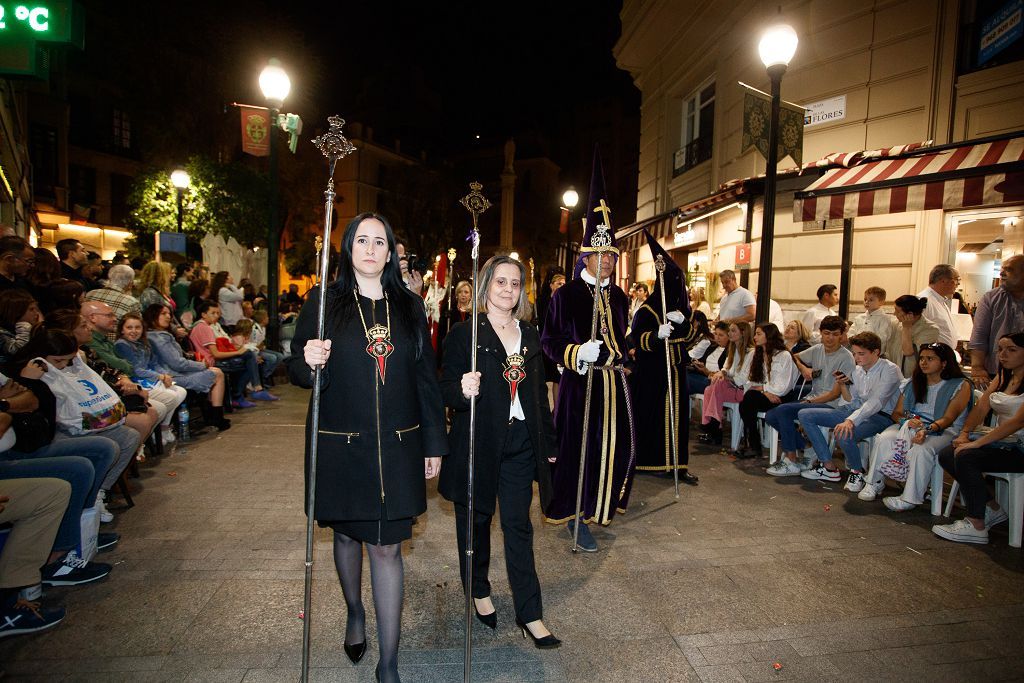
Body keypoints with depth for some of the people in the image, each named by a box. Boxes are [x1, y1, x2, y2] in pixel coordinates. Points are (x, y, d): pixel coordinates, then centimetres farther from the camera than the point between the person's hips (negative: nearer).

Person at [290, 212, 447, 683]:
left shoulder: (409, 307, 5)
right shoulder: (323, 302, 0)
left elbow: (425, 377, 6)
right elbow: (297, 369, 1)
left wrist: (433, 443, 6)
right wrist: (309, 362, -23)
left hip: (397, 448, 0)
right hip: (340, 446, 0)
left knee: (387, 547, 4)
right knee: (346, 533, 18)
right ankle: (354, 612, 48)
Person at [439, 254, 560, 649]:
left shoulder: (529, 334, 9)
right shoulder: (464, 333, -6)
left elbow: (539, 393, 13)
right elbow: (446, 390, -7)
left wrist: (548, 443, 13)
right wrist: (462, 390, -30)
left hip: (521, 443, 3)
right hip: (477, 443, -3)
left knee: (518, 526, 6)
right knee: (476, 519, 13)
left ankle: (530, 614, 16)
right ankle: (479, 592, 36)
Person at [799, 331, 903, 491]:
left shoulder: (890, 370, -14)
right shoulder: (858, 369, 9)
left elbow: (876, 402, -27)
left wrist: (850, 420, -39)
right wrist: (843, 385, -3)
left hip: (879, 416, -8)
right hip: (855, 410, 8)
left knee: (843, 435, -39)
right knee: (805, 415, -3)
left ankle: (858, 472, -5)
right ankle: (829, 467, -2)